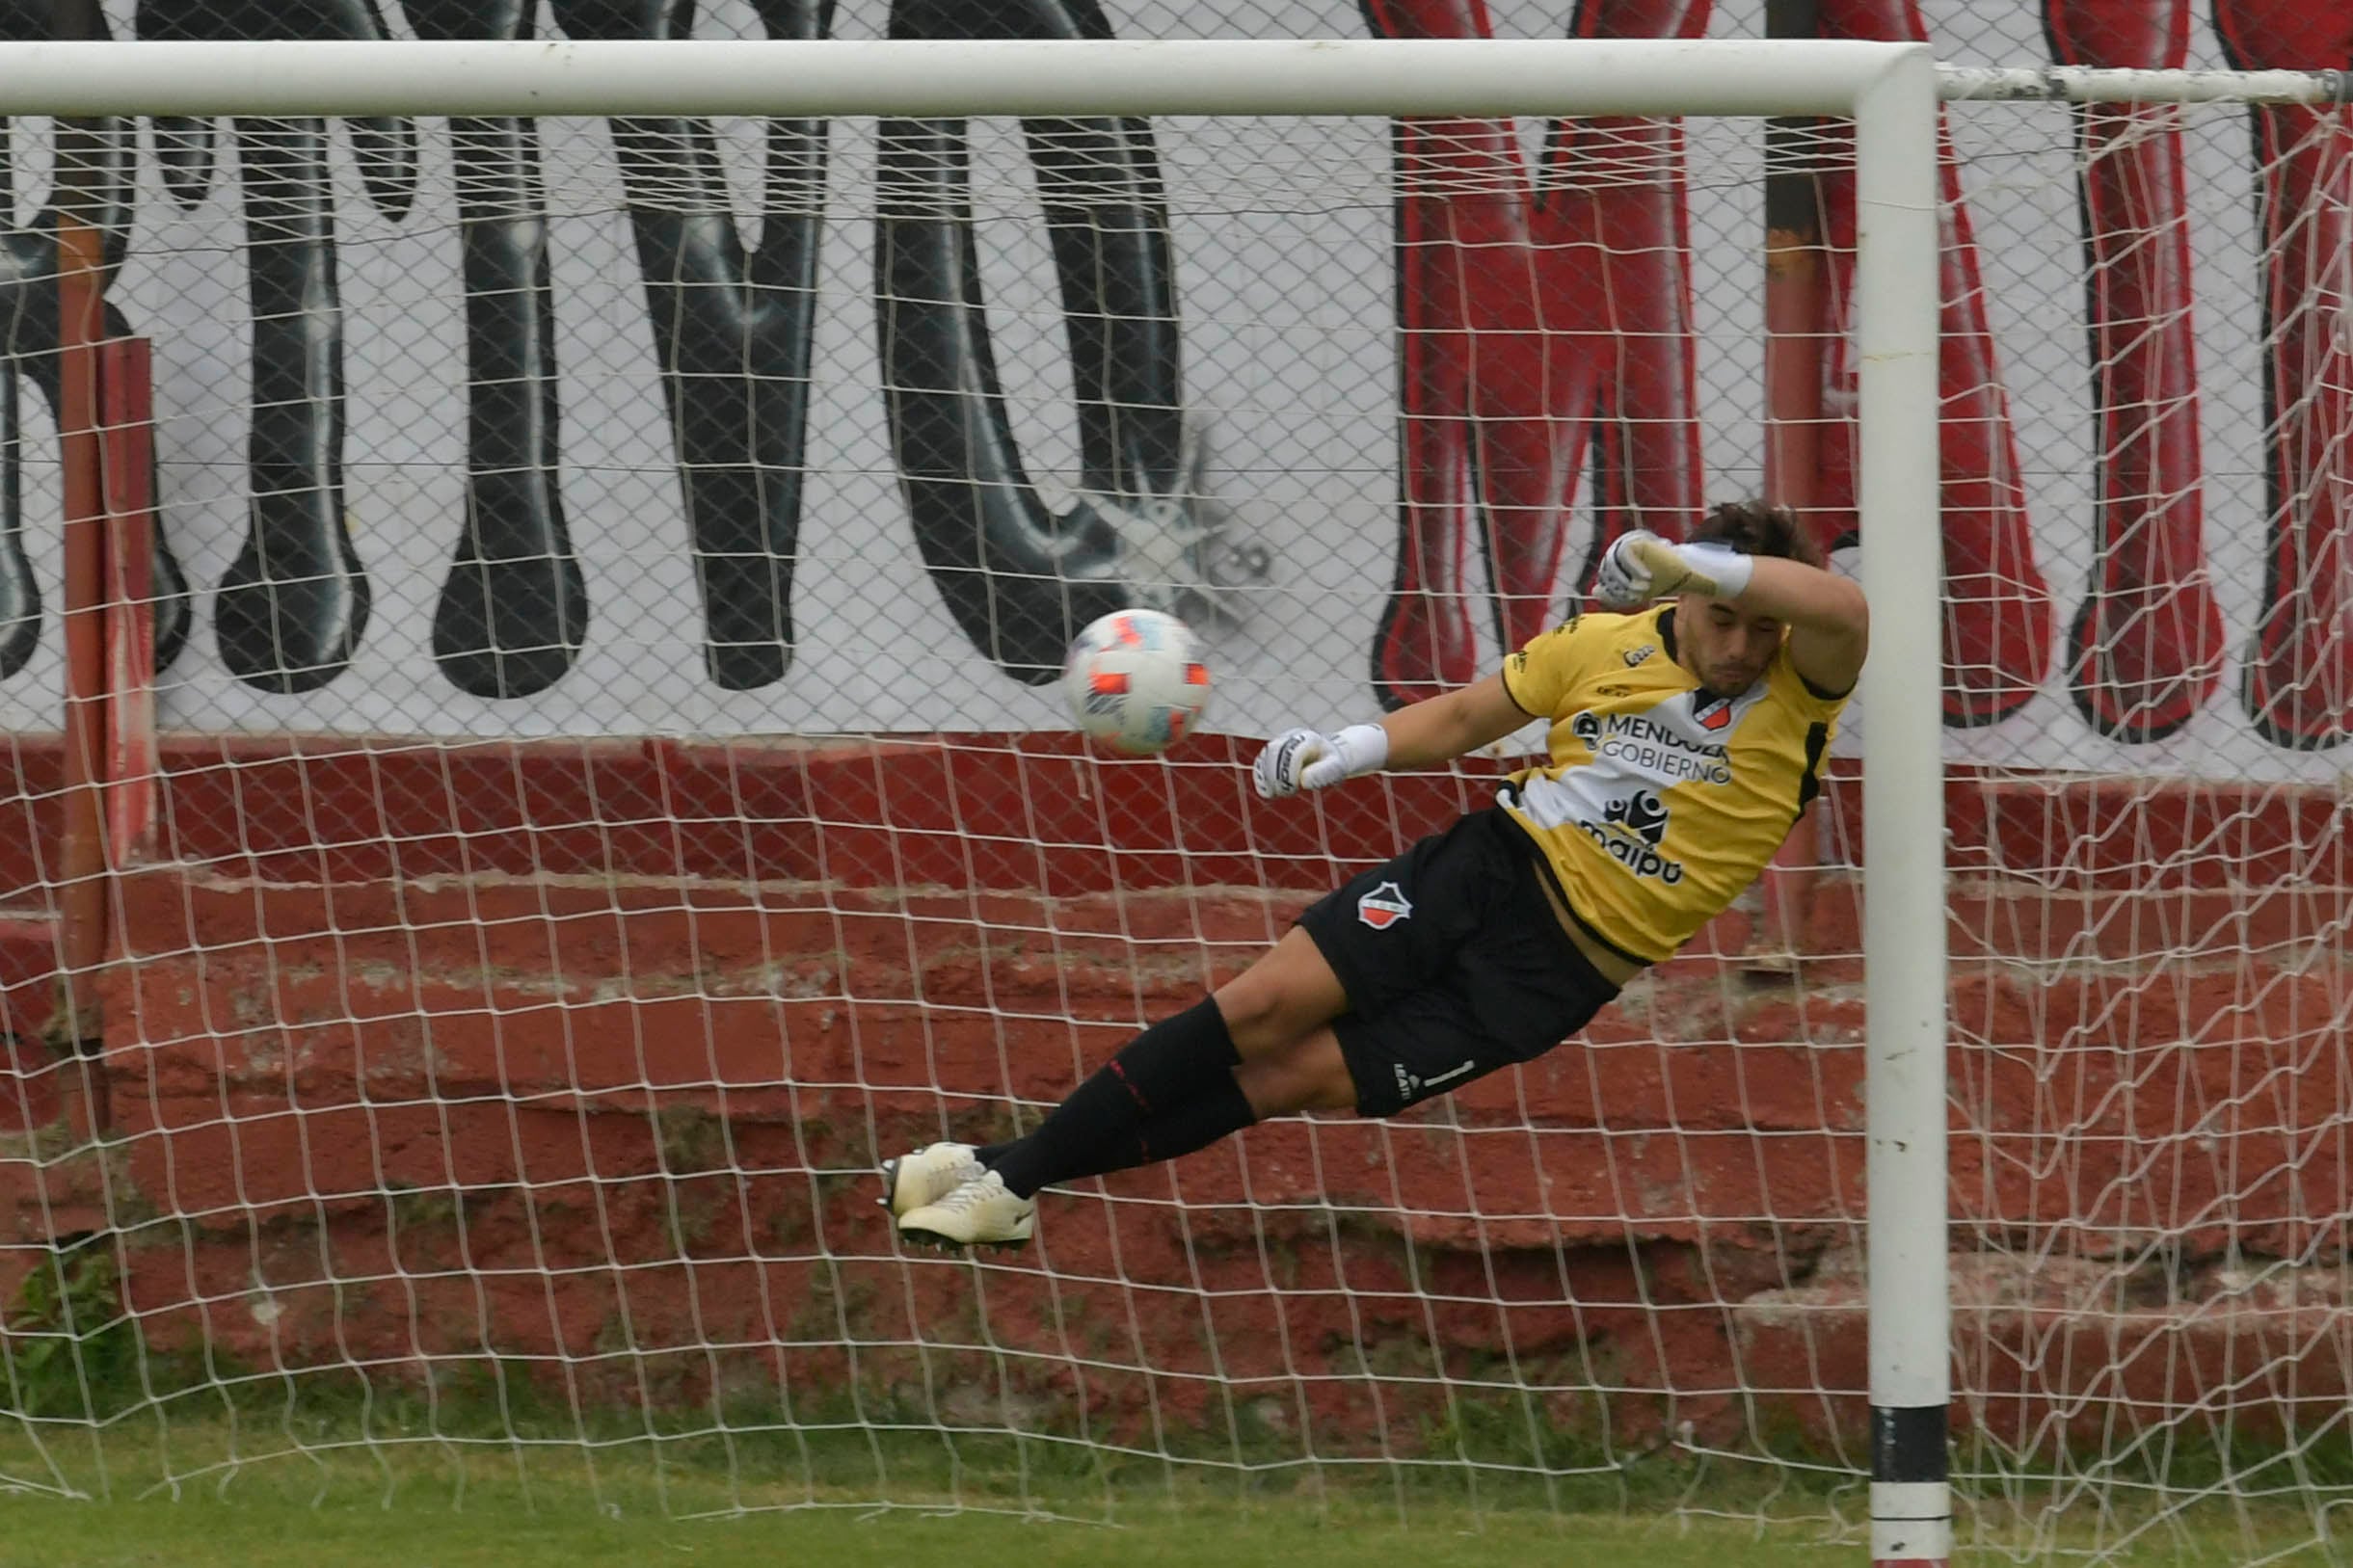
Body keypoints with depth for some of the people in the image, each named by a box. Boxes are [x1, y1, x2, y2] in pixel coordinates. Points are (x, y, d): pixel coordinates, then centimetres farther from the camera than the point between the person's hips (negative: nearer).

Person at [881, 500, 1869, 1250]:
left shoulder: (1794, 688, -9)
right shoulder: (1607, 644, 0)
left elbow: (1844, 614, -32)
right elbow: (1468, 714, 14)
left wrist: (1702, 564, -43)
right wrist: (1358, 748, -2)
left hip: (1564, 968, -2)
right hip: (1491, 865, 2)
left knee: (1300, 1081, -8)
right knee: (1263, 1005, -13)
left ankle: (1021, 1183, 1)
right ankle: (1006, 1173, -2)